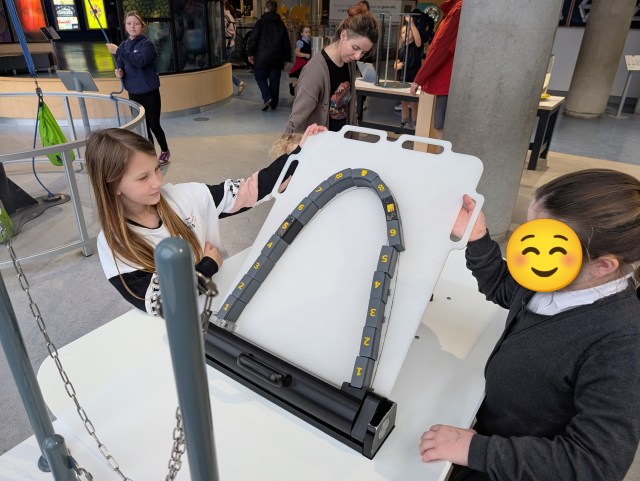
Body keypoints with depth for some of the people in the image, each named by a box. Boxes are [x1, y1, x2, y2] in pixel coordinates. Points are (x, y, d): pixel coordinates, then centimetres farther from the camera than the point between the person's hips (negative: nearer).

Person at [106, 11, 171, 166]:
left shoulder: (147, 44, -10)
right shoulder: (123, 45, 8)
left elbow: (140, 61, -28)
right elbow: (121, 66, 16)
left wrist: (118, 52, -27)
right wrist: (119, 72, -7)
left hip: (150, 93, -5)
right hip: (133, 94, 6)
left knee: (153, 125, 2)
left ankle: (165, 151, 26)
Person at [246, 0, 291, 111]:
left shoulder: (261, 22, -3)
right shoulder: (281, 24, 10)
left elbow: (253, 38, -9)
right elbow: (287, 43, 13)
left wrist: (250, 53, -4)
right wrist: (286, 57, 19)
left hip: (263, 57, -3)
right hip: (277, 58, 4)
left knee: (260, 77, 10)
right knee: (274, 80, 9)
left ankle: (267, 97, -9)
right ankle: (274, 103, 12)